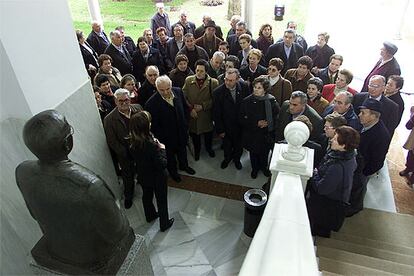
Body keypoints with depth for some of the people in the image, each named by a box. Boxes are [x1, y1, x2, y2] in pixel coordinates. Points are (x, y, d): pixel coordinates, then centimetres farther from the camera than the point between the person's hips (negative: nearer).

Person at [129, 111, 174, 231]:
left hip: (143, 176, 6)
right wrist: (162, 149, -18)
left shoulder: (133, 143, -16)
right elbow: (162, 164, -30)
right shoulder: (151, 145, -36)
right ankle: (164, 224, 37)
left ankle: (150, 215, 54)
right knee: (161, 200, 17)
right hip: (157, 178, -6)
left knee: (147, 196, 29)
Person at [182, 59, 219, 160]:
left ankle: (209, 148, 50)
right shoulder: (188, 80, -6)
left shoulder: (213, 82, -12)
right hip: (192, 114, 1)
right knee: (194, 134, 18)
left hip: (207, 114, -1)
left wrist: (203, 106, -18)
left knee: (208, 133, 19)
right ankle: (196, 150, 46)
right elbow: (184, 97, -3)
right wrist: (190, 108, -13)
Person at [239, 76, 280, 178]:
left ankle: (264, 167, 48)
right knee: (253, 153, 17)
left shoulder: (271, 101, -11)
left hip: (266, 134, 0)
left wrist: (268, 123, -19)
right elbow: (242, 119, -9)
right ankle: (255, 169, 45)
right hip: (251, 134, 0)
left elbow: (277, 117, -2)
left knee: (265, 152, 18)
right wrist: (256, 123, -18)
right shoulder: (247, 101, -12)